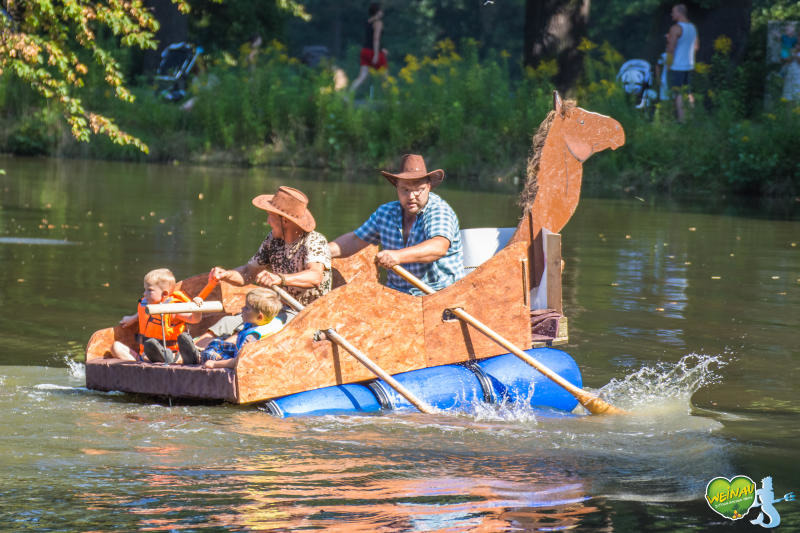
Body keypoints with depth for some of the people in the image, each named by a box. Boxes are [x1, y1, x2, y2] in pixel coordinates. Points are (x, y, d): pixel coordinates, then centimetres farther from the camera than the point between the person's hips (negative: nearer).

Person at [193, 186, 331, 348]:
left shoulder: (315, 242, -14)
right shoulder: (273, 239, 8)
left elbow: (315, 276, -34)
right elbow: (248, 273, 14)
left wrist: (279, 279, -51)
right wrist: (225, 274, -9)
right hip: (279, 309, 7)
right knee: (229, 323, -17)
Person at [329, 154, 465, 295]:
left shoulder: (440, 211, -9)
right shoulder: (385, 212, 10)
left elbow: (439, 247, -29)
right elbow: (355, 241, 23)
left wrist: (398, 256, -42)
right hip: (397, 294, 5)